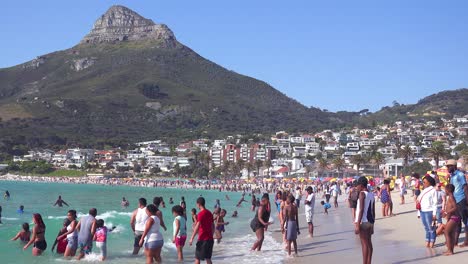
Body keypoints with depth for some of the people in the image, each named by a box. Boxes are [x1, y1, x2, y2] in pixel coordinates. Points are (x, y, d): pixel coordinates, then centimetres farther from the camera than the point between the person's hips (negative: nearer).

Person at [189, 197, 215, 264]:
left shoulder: (200, 214, -13)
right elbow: (213, 226, 17)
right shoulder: (209, 213, 10)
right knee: (208, 258, 13)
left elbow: (197, 227, -19)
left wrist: (192, 238, -18)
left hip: (202, 239, -7)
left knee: (197, 258, 1)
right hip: (210, 239, 7)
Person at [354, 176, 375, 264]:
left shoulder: (362, 194, -10)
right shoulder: (371, 195, 12)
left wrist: (357, 224, -18)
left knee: (364, 244, -6)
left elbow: (361, 210, -17)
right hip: (370, 222, 8)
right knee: (369, 243, 12)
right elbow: (373, 211, 14)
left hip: (363, 222, -8)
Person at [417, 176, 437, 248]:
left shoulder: (433, 190, -5)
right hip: (422, 212, 7)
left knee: (431, 228, -1)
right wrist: (419, 213, 17)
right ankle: (427, 243, 15)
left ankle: (431, 243, 5)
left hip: (429, 211, -7)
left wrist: (434, 214, -15)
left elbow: (435, 203, -10)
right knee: (426, 228, 11)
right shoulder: (423, 191, 18)